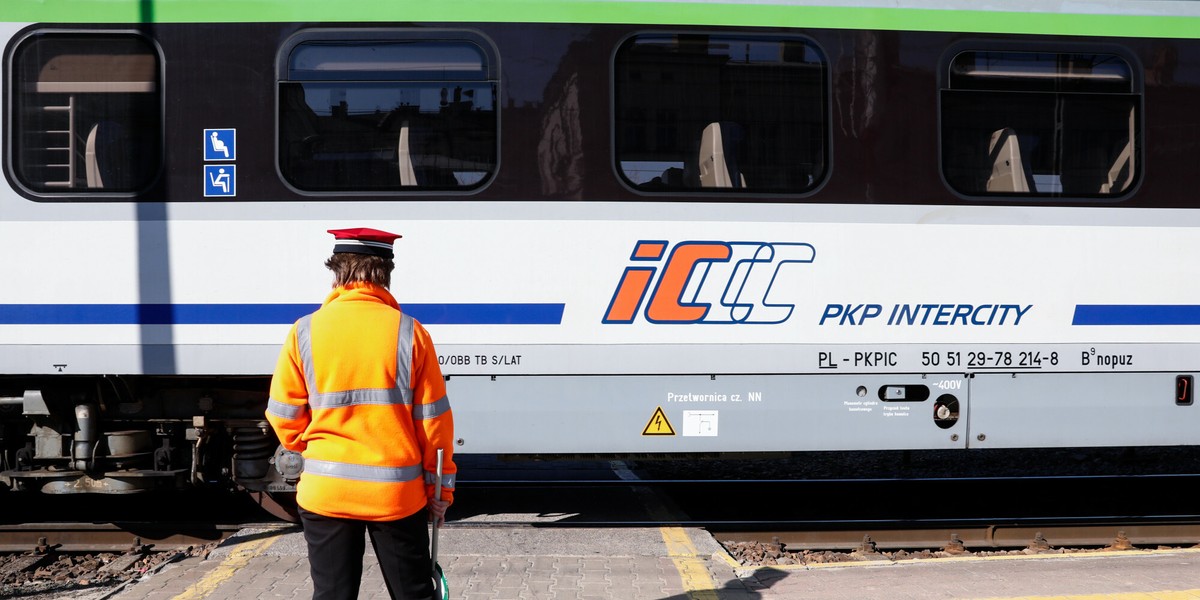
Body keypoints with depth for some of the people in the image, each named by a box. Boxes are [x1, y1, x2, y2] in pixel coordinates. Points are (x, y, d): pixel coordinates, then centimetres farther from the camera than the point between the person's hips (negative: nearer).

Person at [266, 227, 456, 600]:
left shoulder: (305, 332, -4)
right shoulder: (409, 332, -6)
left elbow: (284, 417, 1)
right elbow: (433, 420, -3)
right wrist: (440, 487, 9)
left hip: (325, 492, 1)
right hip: (397, 493, -1)